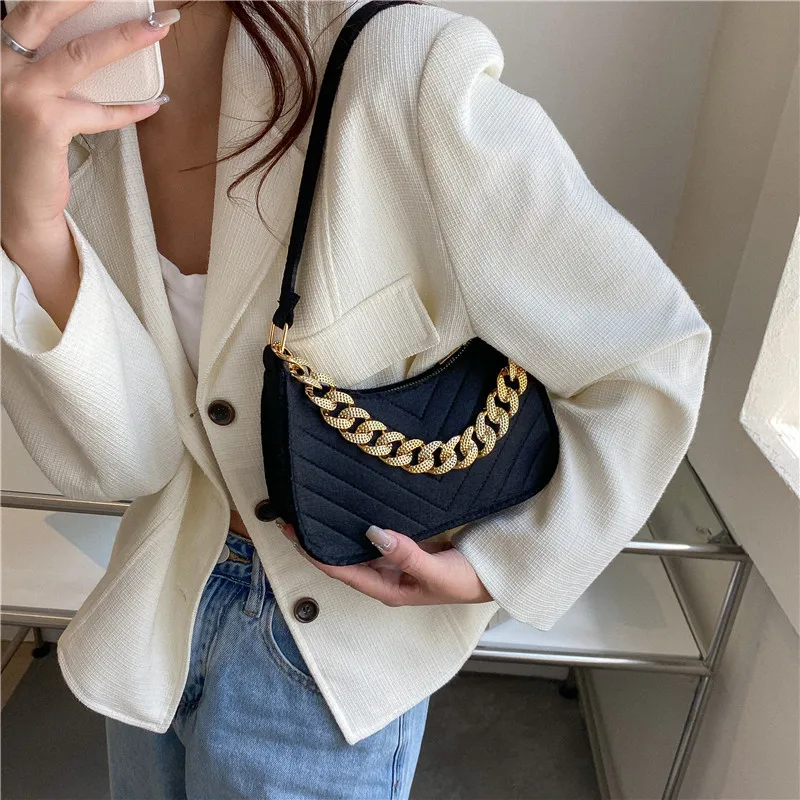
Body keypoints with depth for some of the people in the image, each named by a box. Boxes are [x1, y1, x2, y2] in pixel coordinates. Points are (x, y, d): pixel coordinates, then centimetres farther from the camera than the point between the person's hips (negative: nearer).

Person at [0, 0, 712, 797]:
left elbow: (650, 360, -20)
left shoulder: (402, 77, -27)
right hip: (165, 590, 5)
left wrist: (495, 569, -14)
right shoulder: (68, 128, -10)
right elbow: (119, 458, -18)